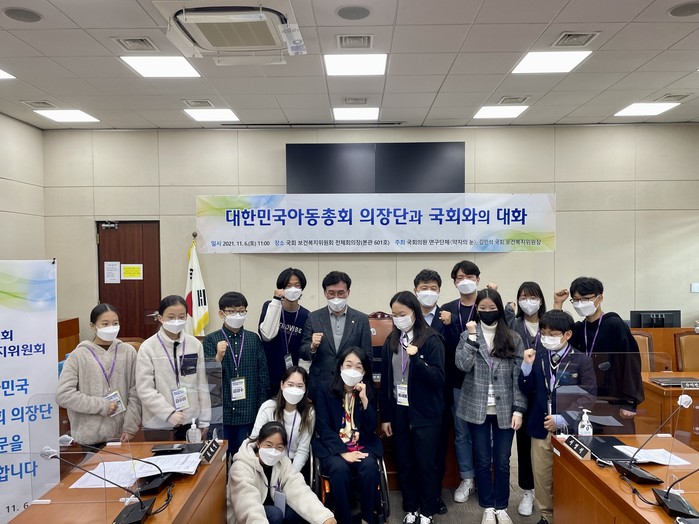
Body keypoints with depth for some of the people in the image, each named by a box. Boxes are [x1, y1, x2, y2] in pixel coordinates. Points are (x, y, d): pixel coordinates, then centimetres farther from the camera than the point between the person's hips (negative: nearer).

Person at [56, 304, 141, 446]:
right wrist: (101, 406, -11)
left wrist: (130, 427, -3)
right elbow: (63, 395, -8)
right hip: (88, 437, -1)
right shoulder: (79, 355, -3)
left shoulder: (128, 352, 2)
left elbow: (135, 393, 2)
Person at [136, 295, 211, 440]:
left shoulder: (195, 344, 0)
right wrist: (169, 413, -17)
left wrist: (204, 420, 4)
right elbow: (145, 389, -9)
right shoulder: (147, 348, -7)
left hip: (191, 422, 2)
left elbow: (202, 385, 3)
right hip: (159, 425, -2)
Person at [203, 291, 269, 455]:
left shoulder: (254, 339, 4)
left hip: (248, 412, 1)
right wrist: (218, 357, -22)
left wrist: (262, 408, 4)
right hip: (221, 411, -1)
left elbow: (263, 374, 6)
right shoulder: (211, 340, -1)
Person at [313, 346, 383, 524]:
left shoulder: (369, 392, 6)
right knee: (340, 468, -33)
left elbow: (371, 429, -1)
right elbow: (323, 428, -6)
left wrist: (364, 399, -14)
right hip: (333, 448, -2)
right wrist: (343, 452, -18)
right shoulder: (325, 391, -1)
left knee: (370, 467, -30)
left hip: (362, 446, 2)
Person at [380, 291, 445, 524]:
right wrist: (385, 416, 7)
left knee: (426, 463, 4)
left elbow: (438, 378, -14)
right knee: (404, 463, 10)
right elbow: (385, 381, 7)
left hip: (425, 413, -4)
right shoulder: (391, 341, 4)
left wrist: (416, 358, -28)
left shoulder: (432, 340, -9)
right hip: (399, 411, 4)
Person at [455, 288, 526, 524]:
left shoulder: (513, 339, 0)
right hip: (477, 408, 0)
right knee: (483, 460, 9)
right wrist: (472, 336, -18)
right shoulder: (467, 335, 0)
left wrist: (518, 409, -6)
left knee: (502, 461, 9)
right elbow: (463, 365, -15)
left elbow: (519, 376, -1)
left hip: (505, 409, 0)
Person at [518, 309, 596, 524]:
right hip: (540, 428, 3)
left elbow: (588, 396, -9)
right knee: (542, 476, 13)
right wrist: (527, 366, -12)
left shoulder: (582, 361, -6)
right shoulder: (537, 357, 1)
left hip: (569, 429, -3)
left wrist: (563, 419, -15)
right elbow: (526, 391, 4)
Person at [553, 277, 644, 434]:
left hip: (614, 403, -5)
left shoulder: (615, 325, -9)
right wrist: (557, 304, -4)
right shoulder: (580, 329, 8)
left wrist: (629, 403, -13)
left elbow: (630, 362, -11)